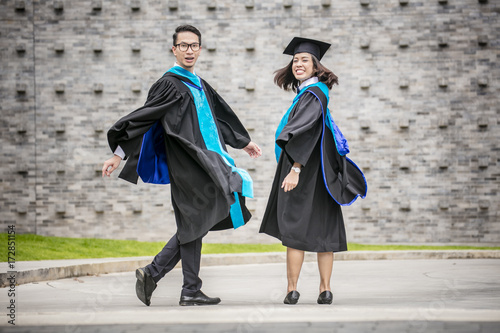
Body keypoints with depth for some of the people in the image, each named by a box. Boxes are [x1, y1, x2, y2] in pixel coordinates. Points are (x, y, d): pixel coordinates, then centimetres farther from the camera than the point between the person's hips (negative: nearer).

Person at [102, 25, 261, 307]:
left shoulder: (199, 85, 17)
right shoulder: (170, 85, -8)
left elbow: (222, 114, 31)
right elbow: (141, 117, -12)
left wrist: (244, 141, 40)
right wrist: (119, 155, -16)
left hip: (207, 164, 9)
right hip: (188, 167, -9)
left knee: (194, 227, 8)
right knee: (193, 226, -6)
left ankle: (152, 273, 11)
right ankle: (191, 291, 1)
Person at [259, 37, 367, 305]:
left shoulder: (313, 94, -13)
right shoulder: (308, 93, 17)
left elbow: (305, 132, -23)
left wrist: (296, 168, -29)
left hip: (306, 172, -9)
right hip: (311, 172, 9)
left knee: (294, 230, -6)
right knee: (322, 231, 6)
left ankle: (292, 290, -5)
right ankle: (325, 289, 7)